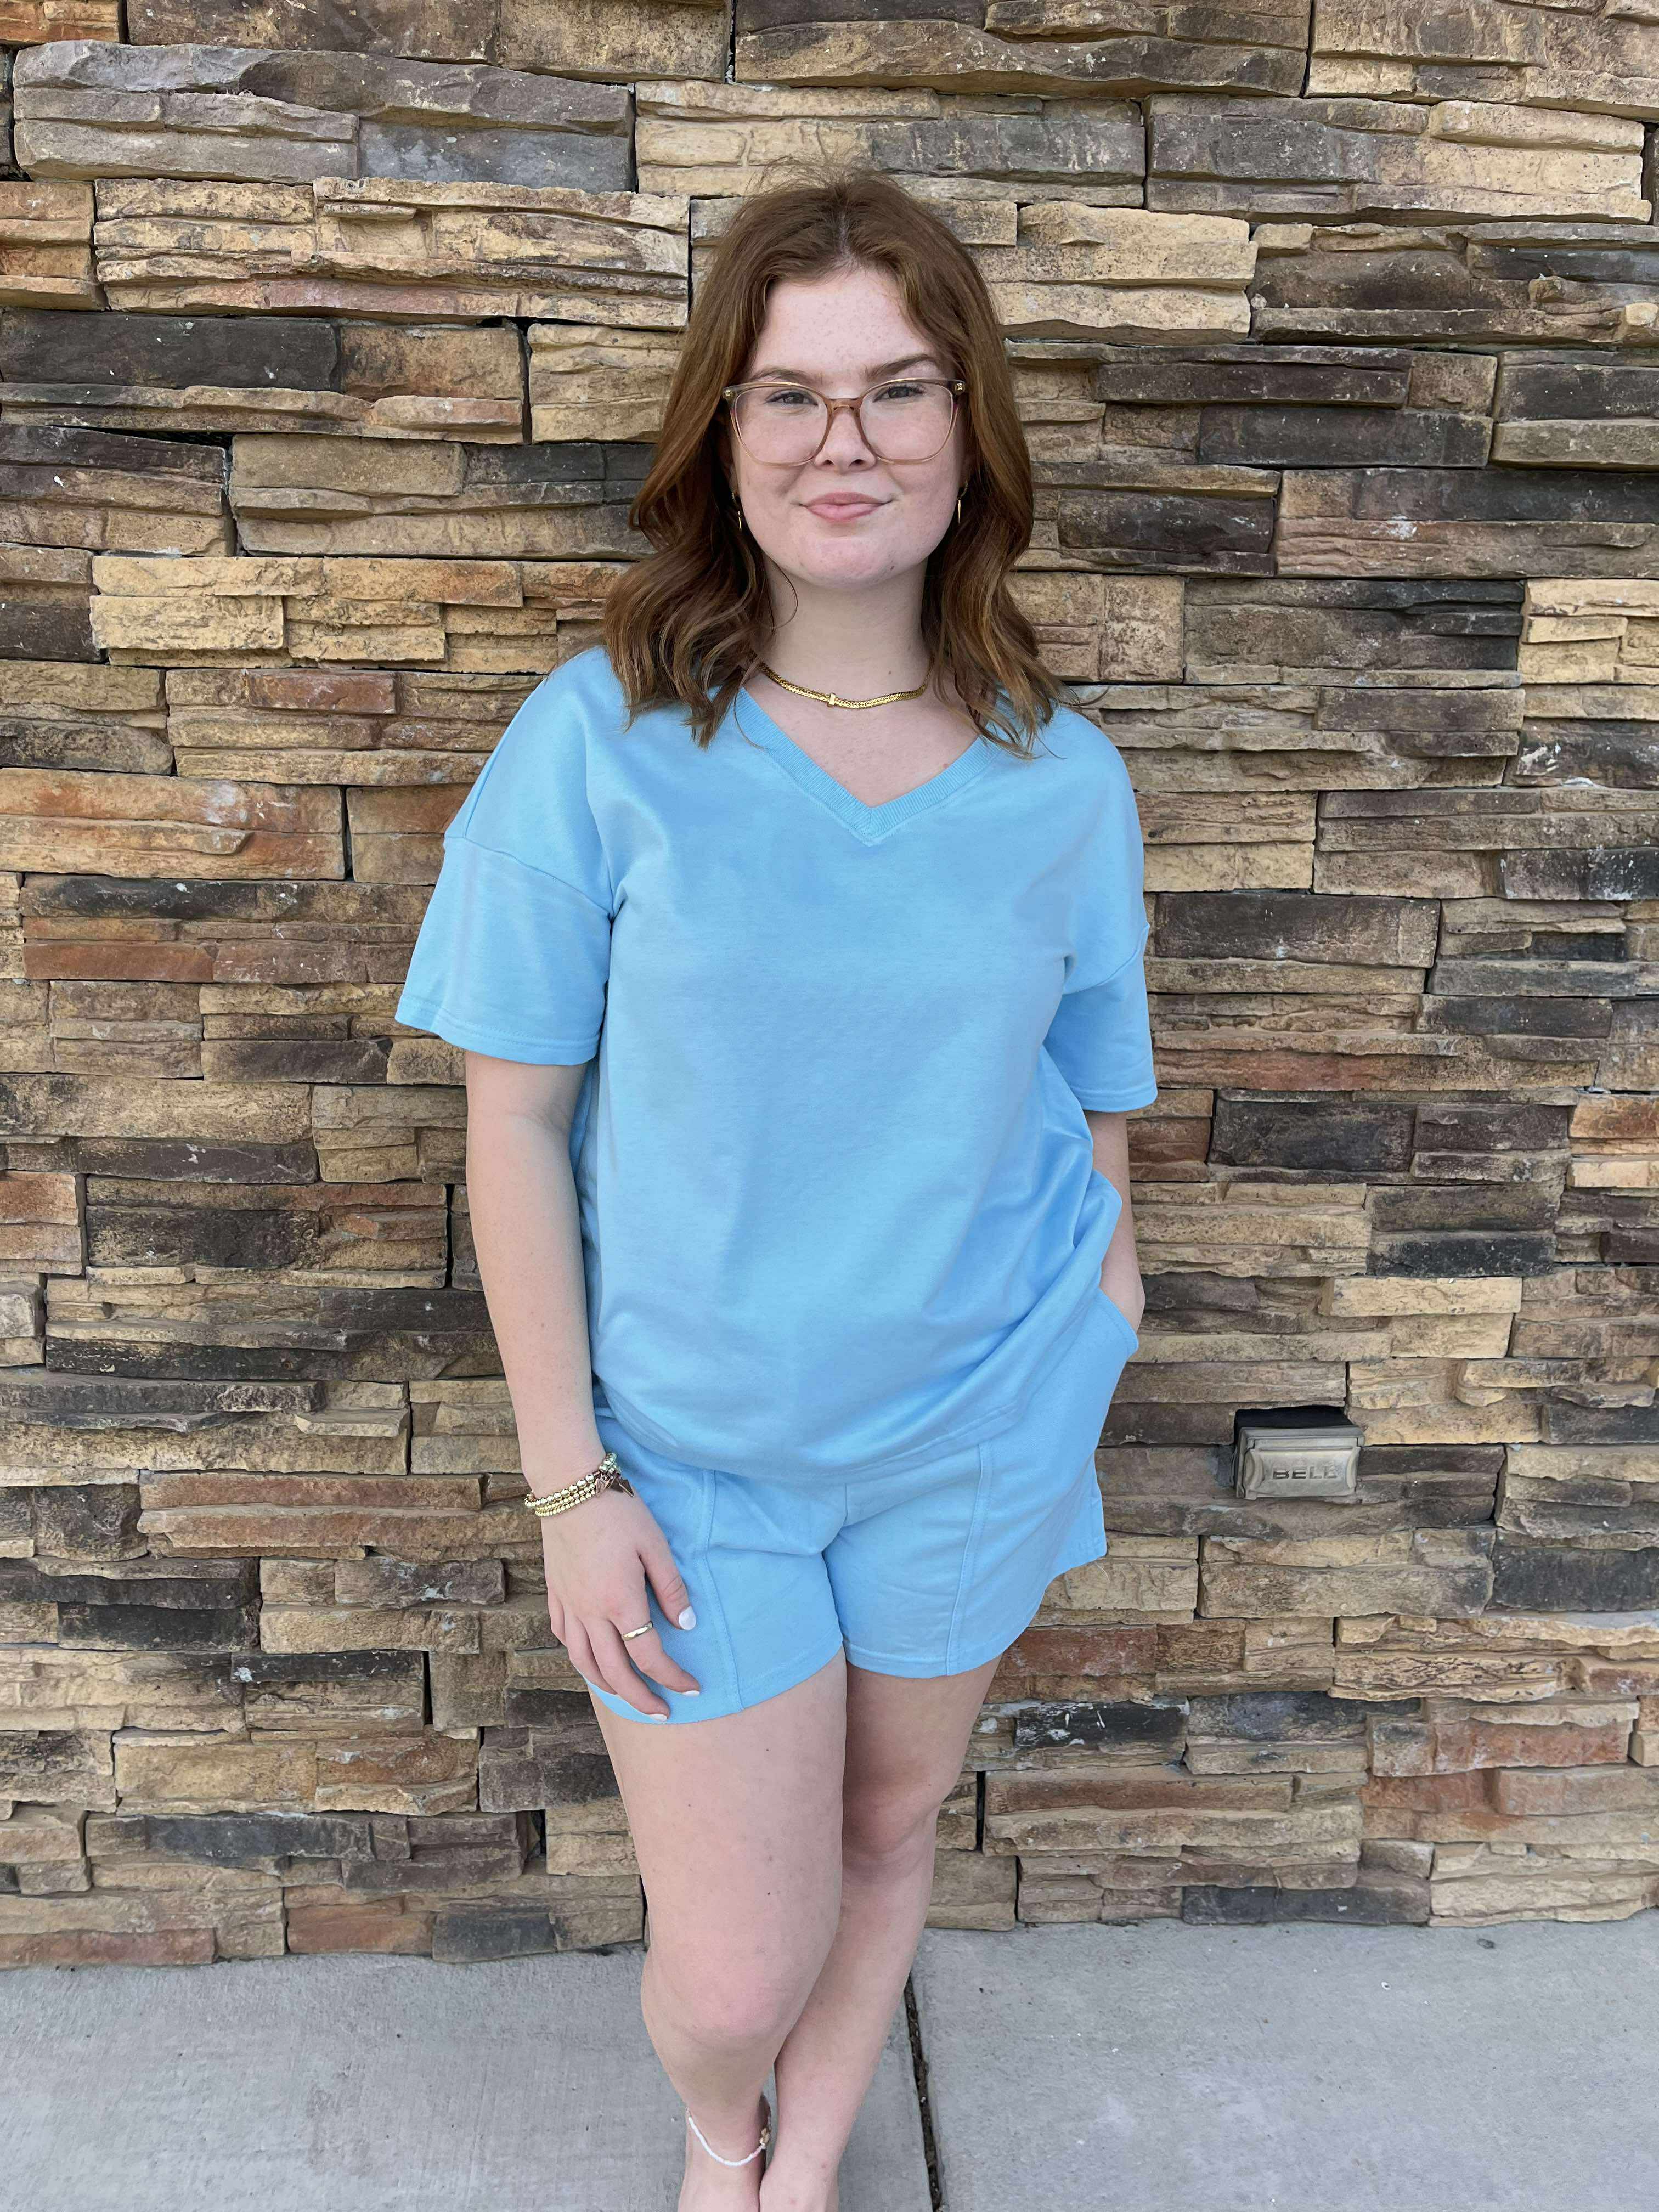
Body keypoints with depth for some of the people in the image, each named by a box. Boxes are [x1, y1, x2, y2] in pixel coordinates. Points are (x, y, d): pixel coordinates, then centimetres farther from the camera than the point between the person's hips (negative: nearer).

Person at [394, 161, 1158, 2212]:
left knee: (887, 1827, 21)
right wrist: (569, 1480, -9)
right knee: (734, 1971, 3)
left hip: (975, 1430, 2)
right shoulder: (597, 740, -12)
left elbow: (1094, 1112, 4)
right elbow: (516, 1122, -9)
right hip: (692, 1441, -2)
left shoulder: (1066, 778, -4)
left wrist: (1094, 1373, 5)